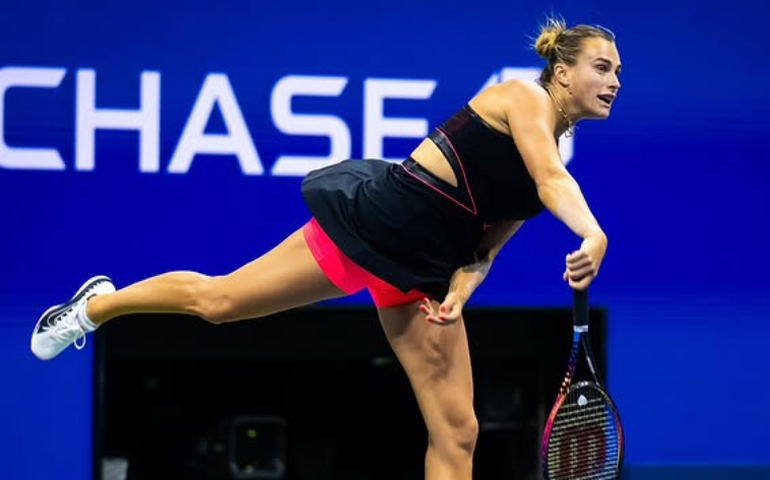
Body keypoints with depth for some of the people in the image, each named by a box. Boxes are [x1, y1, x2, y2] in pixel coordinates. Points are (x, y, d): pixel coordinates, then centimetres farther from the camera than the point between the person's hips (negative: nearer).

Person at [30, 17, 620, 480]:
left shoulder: (550, 158, 10)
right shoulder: (522, 96, -11)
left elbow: (482, 247, 10)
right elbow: (552, 180, -31)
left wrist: (456, 295, -9)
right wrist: (593, 234, -48)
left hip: (420, 274, 7)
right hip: (369, 223, -7)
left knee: (457, 432, -2)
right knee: (216, 300, 5)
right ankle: (96, 305, 34)